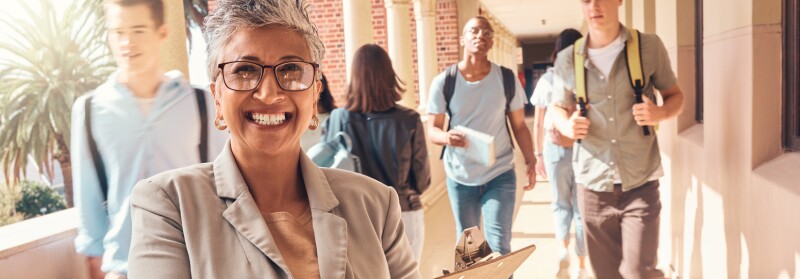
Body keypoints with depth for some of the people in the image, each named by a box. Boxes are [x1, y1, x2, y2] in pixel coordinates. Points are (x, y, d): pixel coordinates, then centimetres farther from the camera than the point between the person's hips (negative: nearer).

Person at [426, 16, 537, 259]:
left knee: (498, 244, -4)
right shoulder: (443, 82, -8)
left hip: (500, 175, 0)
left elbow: (519, 126, 1)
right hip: (460, 177, 1)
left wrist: (530, 161, -11)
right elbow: (432, 129, -7)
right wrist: (446, 137, -30)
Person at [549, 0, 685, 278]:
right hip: (592, 183, 2)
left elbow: (675, 95, 8)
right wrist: (566, 125, -10)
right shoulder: (567, 59, 1)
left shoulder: (650, 47, -2)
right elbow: (557, 107, 13)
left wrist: (660, 113, -15)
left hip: (640, 183, -1)